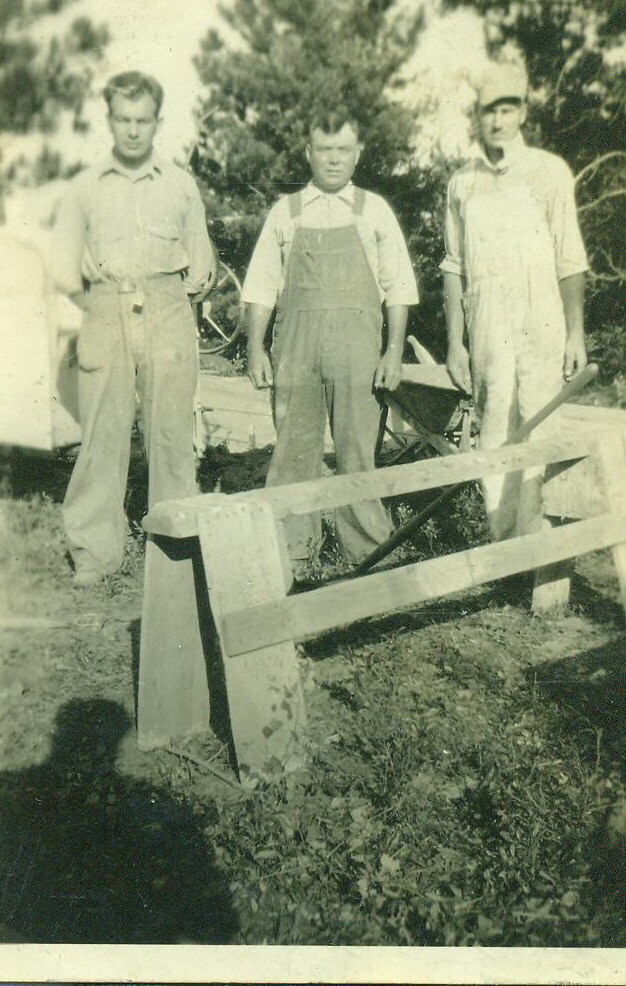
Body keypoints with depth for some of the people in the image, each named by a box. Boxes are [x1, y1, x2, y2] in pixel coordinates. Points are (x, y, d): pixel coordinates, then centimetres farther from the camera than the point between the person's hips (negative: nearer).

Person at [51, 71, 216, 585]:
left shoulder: (181, 185, 12)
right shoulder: (85, 187, 12)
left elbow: (201, 267, 14)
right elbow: (65, 269, 11)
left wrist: (168, 303, 7)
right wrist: (102, 304, 5)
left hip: (169, 317, 0)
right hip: (105, 318, 0)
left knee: (172, 433, -2)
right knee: (102, 435, -3)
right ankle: (95, 552, 5)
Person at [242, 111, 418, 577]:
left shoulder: (374, 210, 11)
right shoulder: (285, 212, 12)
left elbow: (399, 285, 8)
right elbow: (262, 284, 10)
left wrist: (395, 350, -1)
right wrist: (256, 348, 2)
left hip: (357, 340, -1)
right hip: (295, 341, 1)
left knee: (357, 448, 1)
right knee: (294, 447, 3)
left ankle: (369, 549, 14)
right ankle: (293, 550, 14)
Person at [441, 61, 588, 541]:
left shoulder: (549, 171, 4)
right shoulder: (462, 182, 10)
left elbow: (570, 260, 4)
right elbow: (454, 268, 11)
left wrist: (575, 334, -1)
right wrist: (455, 342, 6)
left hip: (542, 325, -2)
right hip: (486, 326, 2)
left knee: (538, 435, -4)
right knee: (493, 436, 1)